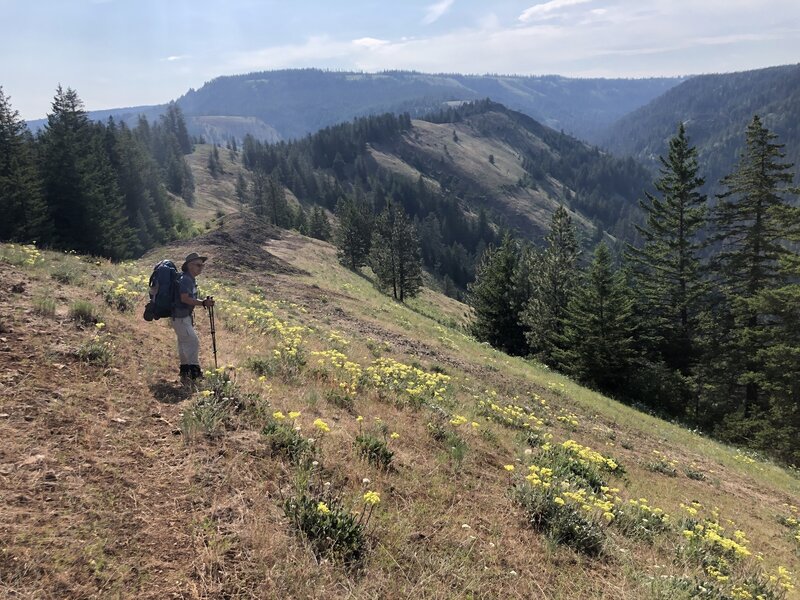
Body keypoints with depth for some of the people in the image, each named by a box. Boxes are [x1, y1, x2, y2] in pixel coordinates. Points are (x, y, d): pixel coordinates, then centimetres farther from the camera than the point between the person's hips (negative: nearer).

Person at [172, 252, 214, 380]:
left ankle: (185, 372, 23)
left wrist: (203, 302, 10)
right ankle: (195, 371, -6)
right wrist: (203, 303, -31)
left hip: (186, 316, 10)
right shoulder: (185, 280, -18)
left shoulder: (192, 280, 12)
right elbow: (184, 298, -28)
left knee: (184, 343, 15)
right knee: (193, 341, -10)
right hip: (180, 317, -10)